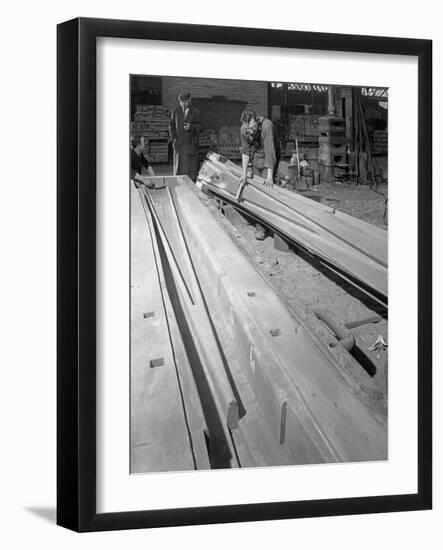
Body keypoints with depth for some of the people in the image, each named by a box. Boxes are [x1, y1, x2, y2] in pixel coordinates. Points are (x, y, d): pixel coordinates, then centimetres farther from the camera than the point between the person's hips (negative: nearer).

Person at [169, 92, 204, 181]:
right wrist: (173, 139, 2)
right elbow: (172, 126, 13)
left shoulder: (196, 112, 3)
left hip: (191, 143, -2)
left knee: (192, 168, -4)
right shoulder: (175, 112, 9)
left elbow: (201, 128, 1)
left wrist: (191, 127, -17)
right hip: (179, 143, 2)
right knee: (179, 167, 1)